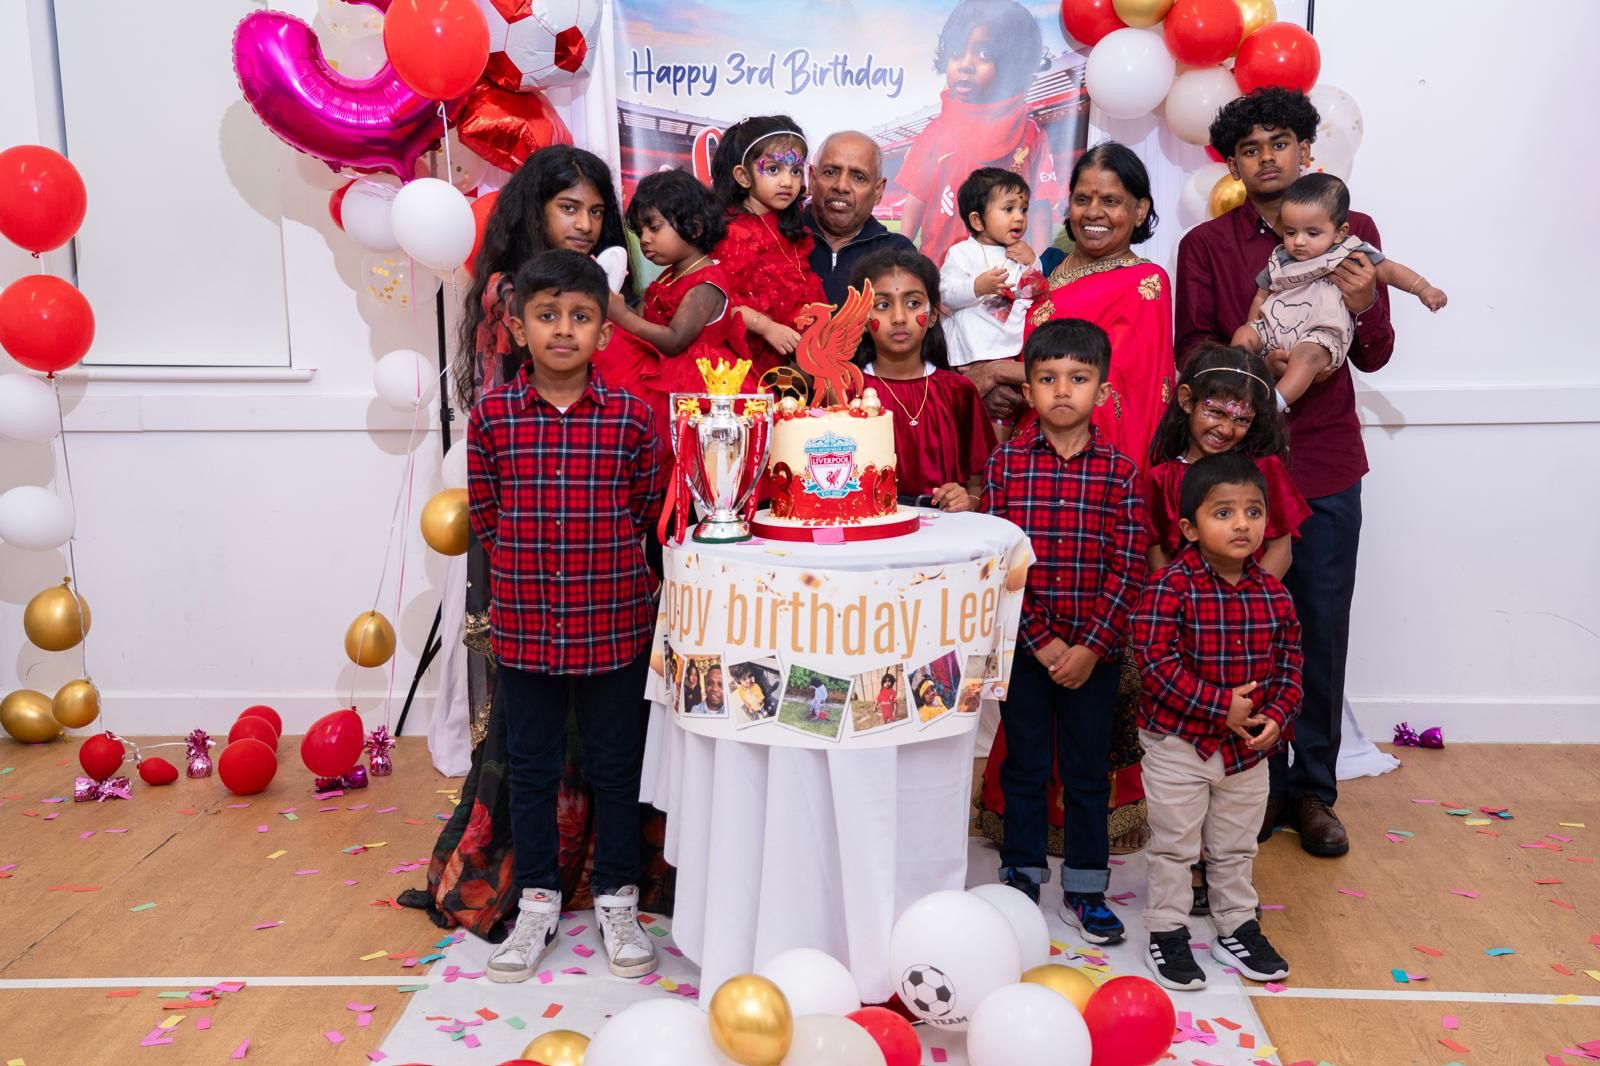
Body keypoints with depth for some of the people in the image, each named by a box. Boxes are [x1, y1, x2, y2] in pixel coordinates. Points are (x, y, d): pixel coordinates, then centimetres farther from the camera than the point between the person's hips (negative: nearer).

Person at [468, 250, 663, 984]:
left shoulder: (631, 416, -6)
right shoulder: (491, 416, -4)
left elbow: (649, 510, 3)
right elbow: (483, 515, 5)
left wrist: (602, 562, 3)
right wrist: (530, 565, 5)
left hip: (614, 624, -1)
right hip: (523, 622, 1)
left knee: (615, 766, 11)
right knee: (531, 767, 13)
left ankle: (617, 901, 28)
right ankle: (536, 904, 30)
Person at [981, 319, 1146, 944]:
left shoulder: (1119, 470, -3)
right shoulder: (1005, 464, -3)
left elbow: (1129, 567, -6)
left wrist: (1090, 645, -12)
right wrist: (1040, 640, -12)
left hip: (1095, 647, 0)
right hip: (1024, 645, 0)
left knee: (1089, 770, 11)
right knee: (1024, 765, 12)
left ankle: (1085, 890, 25)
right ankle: (1021, 877, 28)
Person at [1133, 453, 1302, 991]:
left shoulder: (1273, 594, -1)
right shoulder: (1170, 587, -18)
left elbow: (1289, 666, 6)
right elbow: (1156, 663, -23)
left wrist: (1275, 716, -12)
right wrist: (1221, 706, -23)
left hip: (1250, 748, 5)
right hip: (1178, 744, -4)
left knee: (1235, 848, 20)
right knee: (1174, 846, 9)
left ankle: (1237, 928, 37)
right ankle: (1167, 933, 24)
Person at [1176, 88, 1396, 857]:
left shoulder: (1354, 233, 8)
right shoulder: (1205, 245, 6)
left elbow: (1375, 357, 7)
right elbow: (1191, 347, 0)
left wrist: (1363, 307, -15)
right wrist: (1256, 359, -19)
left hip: (1325, 466, 1)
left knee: (1322, 632, 4)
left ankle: (1313, 790, 18)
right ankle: (1259, 784, 18)